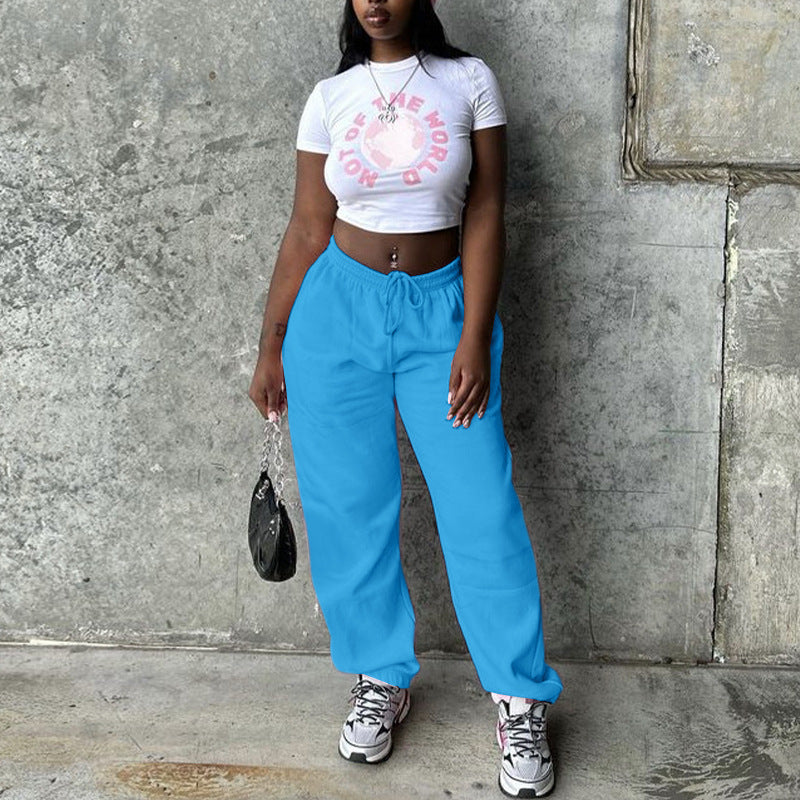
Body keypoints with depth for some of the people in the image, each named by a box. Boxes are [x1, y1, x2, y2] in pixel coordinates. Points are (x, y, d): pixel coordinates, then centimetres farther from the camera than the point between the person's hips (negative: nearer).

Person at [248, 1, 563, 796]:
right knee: (346, 508, 5)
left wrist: (475, 339, -11)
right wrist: (270, 349, 6)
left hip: (441, 311, -1)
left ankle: (521, 702, 10)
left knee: (481, 507, -5)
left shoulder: (468, 80, 2)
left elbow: (484, 216, -3)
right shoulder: (331, 96, 6)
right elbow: (306, 231, 6)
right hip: (337, 312, 2)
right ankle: (381, 680, 25)